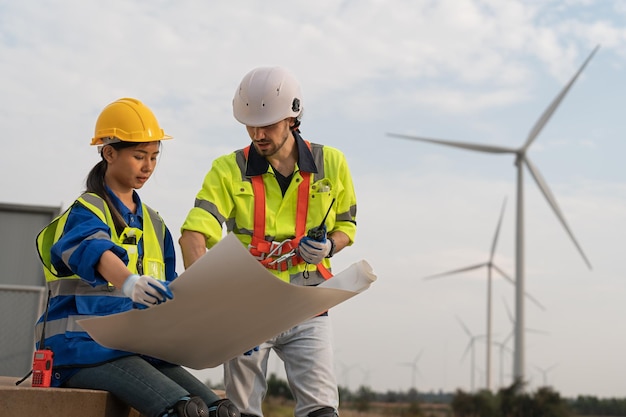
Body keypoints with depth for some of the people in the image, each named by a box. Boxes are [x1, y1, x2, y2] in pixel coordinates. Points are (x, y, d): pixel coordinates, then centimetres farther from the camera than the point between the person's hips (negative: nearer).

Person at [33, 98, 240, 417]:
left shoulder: (153, 223, 19)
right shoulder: (87, 211, -5)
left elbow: (169, 295, 21)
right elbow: (91, 249, -31)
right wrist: (128, 282, -54)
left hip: (138, 350, 7)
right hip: (83, 349, -7)